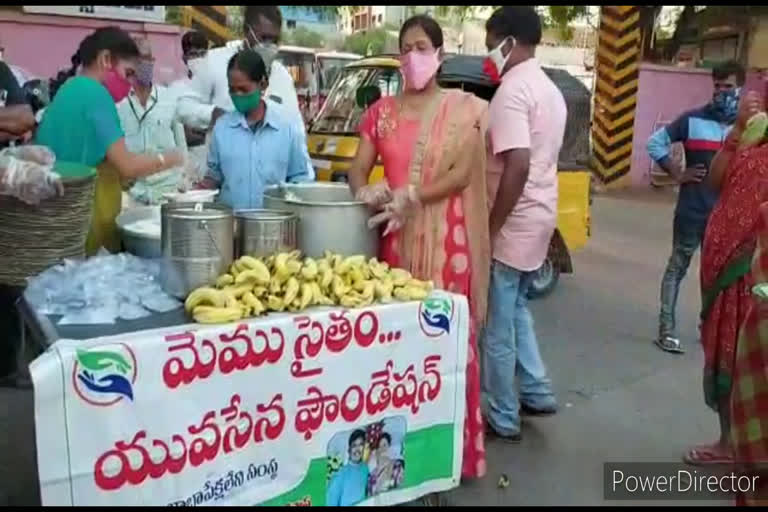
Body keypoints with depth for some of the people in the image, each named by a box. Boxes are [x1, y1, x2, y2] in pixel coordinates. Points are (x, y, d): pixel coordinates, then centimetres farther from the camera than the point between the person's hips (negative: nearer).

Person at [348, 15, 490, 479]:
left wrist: (411, 198, -18)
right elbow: (358, 169, 9)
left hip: (445, 238, -3)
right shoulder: (383, 111, 12)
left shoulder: (463, 109, 1)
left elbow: (463, 174, -7)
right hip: (395, 237, 3)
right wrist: (366, 193, -14)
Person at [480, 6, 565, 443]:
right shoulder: (549, 90, 13)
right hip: (539, 218, 10)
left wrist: (491, 229, -20)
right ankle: (537, 393, 30)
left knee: (495, 324, 3)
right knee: (515, 309, 23)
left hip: (513, 224, -10)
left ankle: (502, 418, 15)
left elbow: (517, 166, -28)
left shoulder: (512, 91, -17)